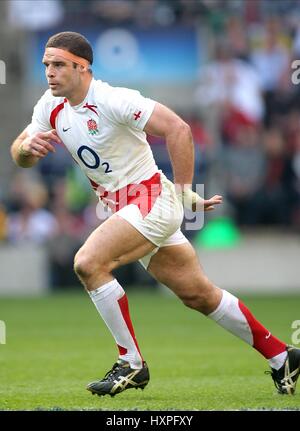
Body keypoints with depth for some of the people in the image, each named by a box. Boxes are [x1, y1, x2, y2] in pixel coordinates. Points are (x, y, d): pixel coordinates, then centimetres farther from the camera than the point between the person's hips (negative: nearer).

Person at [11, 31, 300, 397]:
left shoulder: (112, 100, -20)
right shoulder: (51, 107, 3)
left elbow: (178, 129, -23)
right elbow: (20, 157, 8)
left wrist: (185, 192, -20)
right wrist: (27, 146, -16)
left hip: (151, 200, -8)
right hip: (122, 209, 8)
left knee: (89, 263, -24)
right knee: (199, 294, 12)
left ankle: (131, 364, -12)